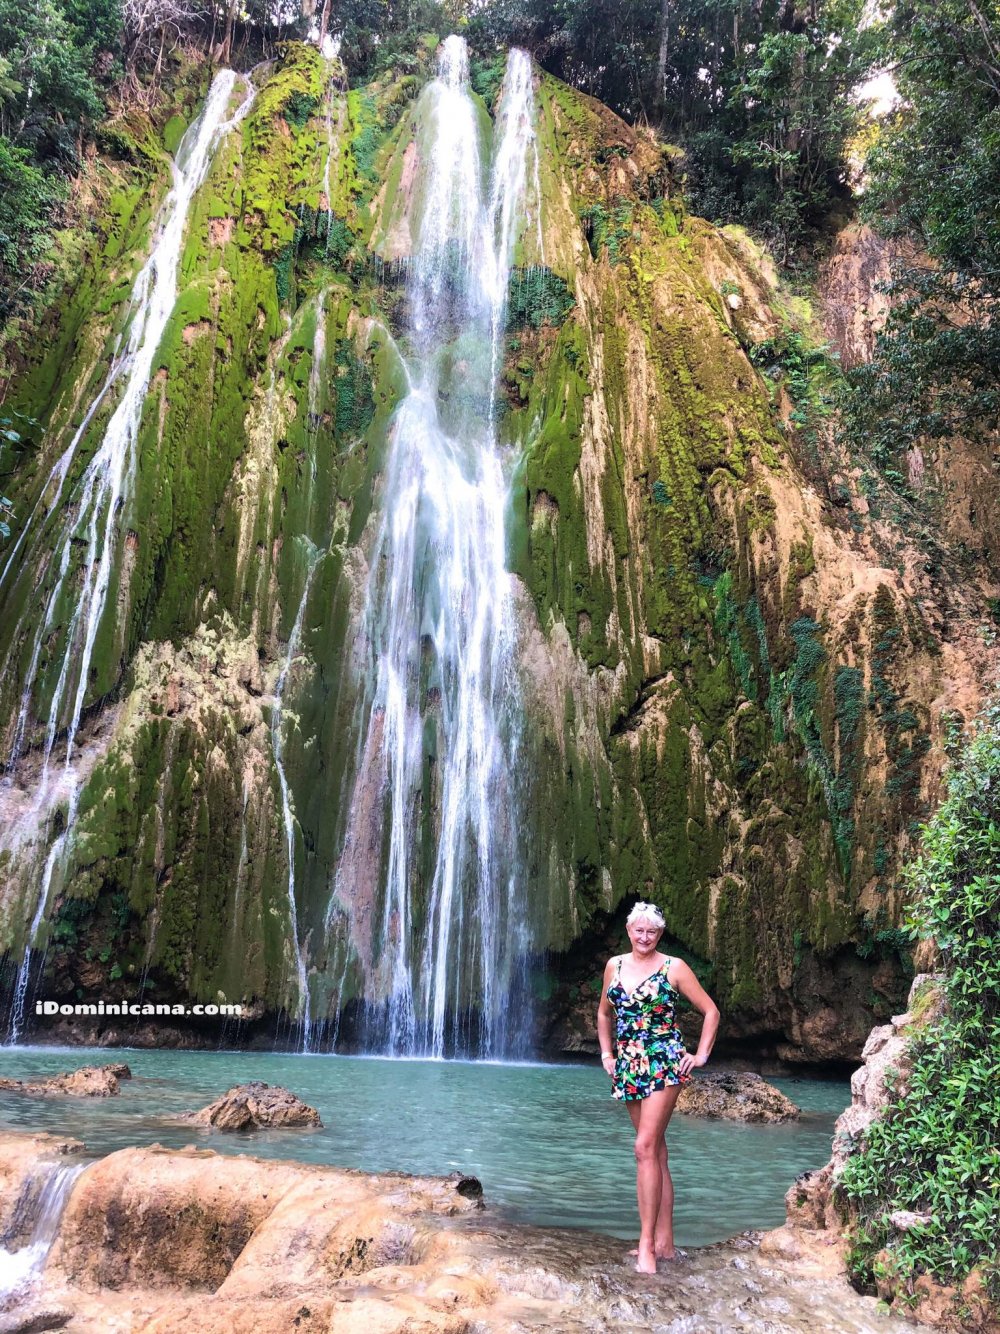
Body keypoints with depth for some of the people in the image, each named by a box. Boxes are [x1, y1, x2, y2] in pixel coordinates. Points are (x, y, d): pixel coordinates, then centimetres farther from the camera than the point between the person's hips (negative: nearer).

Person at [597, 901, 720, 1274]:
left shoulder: (674, 968, -4)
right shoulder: (614, 965, 9)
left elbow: (711, 1011, 2)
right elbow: (604, 1013, 22)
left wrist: (701, 1055, -2)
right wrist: (606, 1053, 13)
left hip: (663, 1063, -5)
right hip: (628, 1065, 5)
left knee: (646, 1148, -13)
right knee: (655, 1150, 9)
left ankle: (647, 1243, -9)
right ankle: (664, 1242, 15)